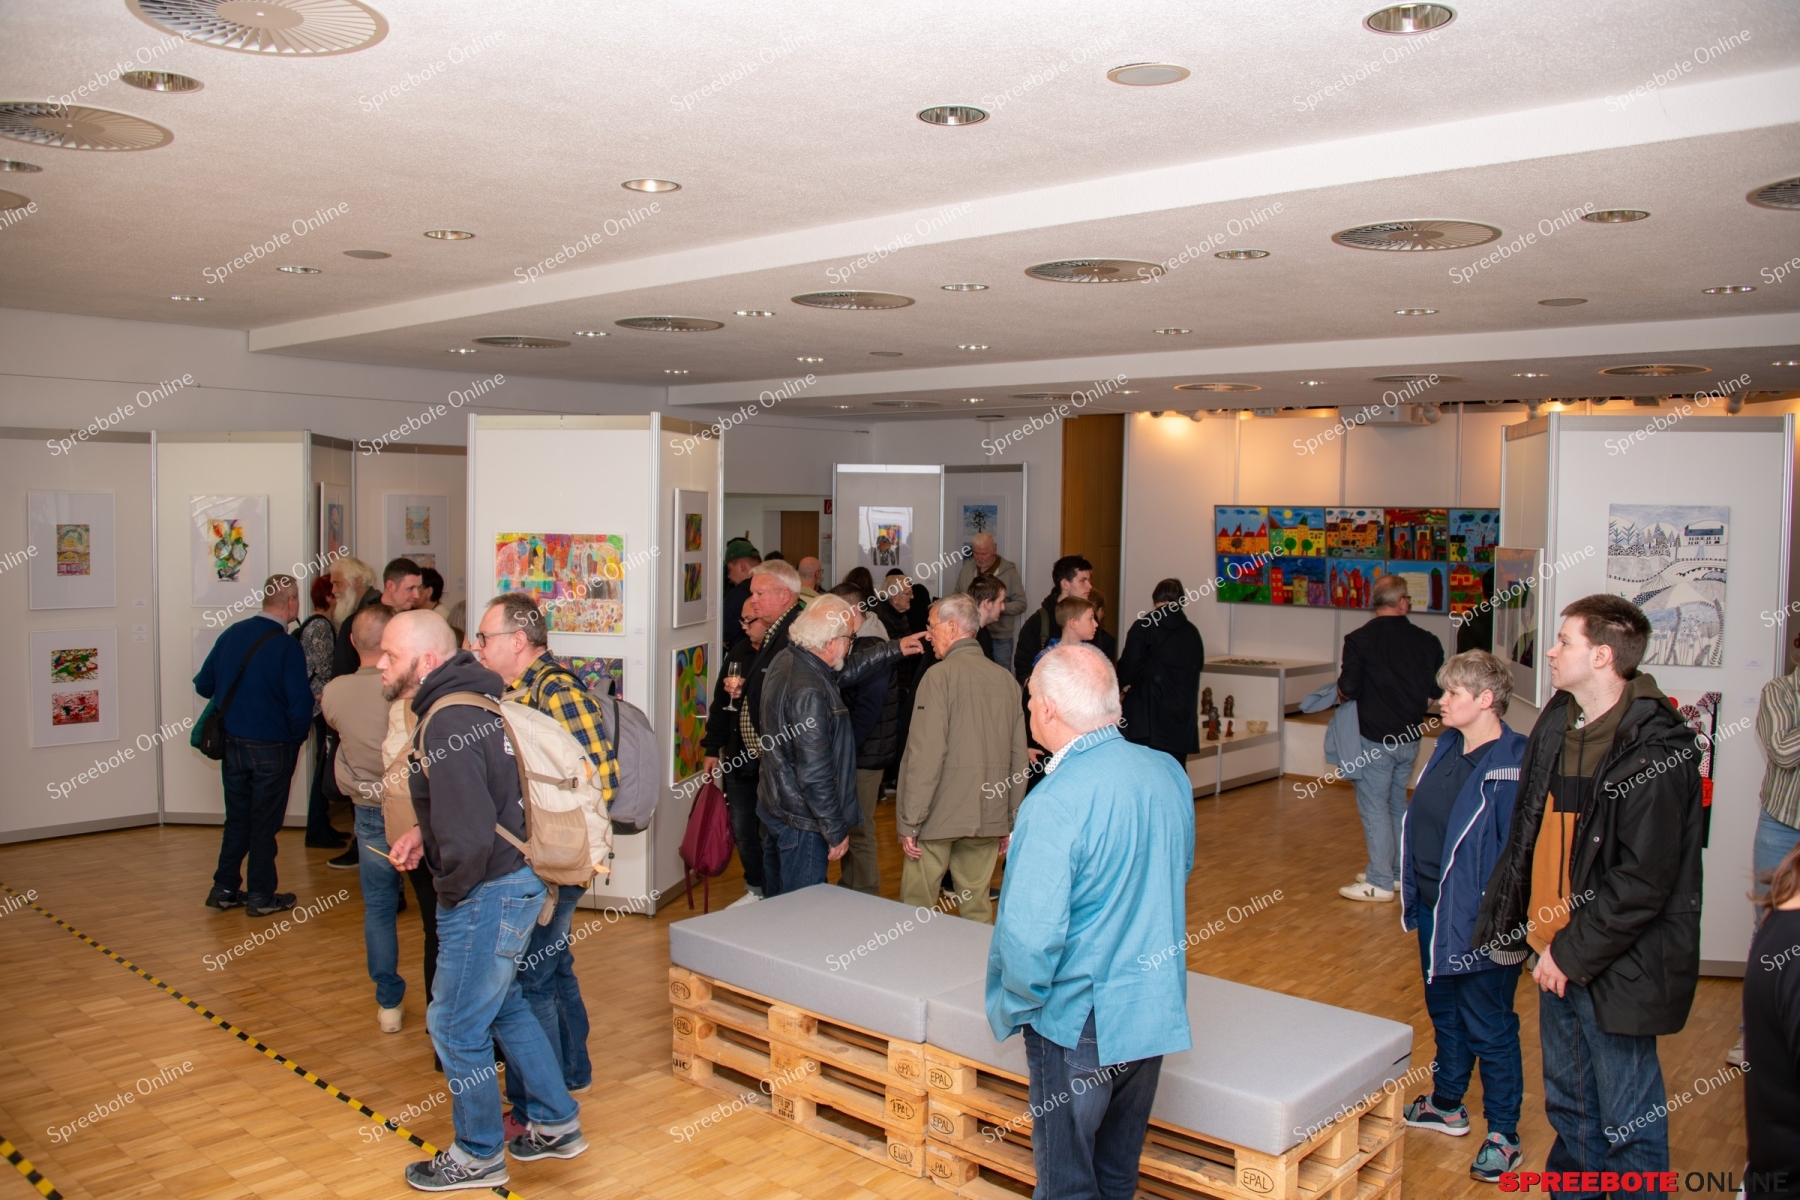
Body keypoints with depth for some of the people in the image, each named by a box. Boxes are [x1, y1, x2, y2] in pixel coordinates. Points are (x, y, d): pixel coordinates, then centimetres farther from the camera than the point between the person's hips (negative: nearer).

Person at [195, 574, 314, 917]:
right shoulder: (287, 647, -17)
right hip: (271, 748, -5)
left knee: (237, 819, 18)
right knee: (264, 823, 7)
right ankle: (261, 895, 15)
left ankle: (224, 889, 24)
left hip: (232, 744, 5)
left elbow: (203, 684, 7)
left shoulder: (231, 634, 0)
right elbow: (301, 704, -21)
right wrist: (298, 735, -2)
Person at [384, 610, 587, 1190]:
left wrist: (450, 890, -12)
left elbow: (470, 838, -31)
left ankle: (478, 1156, 26)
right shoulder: (466, 698, 7)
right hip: (516, 881, 10)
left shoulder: (446, 727, -26)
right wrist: (425, 835, 8)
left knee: (455, 1026, 7)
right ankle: (557, 1124, 37)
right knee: (504, 1006, 23)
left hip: (488, 893, -10)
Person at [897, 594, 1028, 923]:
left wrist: (910, 822, -10)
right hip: (989, 818, 6)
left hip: (939, 818, -5)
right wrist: (1011, 820, 17)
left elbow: (926, 754, -15)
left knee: (916, 911, 4)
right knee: (977, 911, 12)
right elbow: (1018, 757, 9)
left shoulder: (940, 675, -10)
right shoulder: (1006, 679, 7)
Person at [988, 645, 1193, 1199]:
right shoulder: (1170, 774, -3)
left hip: (1079, 1023, -7)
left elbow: (1031, 938, -27)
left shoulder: (1056, 801, -25)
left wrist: (1014, 1007, -9)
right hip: (1158, 1012, 7)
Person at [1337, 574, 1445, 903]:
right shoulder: (1427, 641, 0)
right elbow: (1435, 691, 6)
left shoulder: (1359, 639, -13)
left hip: (1374, 737, -5)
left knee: (1374, 805, 1)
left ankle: (1380, 882, 3)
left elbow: (1348, 690, -16)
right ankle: (1398, 872, 26)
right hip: (1410, 737, 5)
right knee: (1397, 804, 18)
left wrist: (1340, 692, 7)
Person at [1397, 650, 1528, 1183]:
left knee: (1489, 1028, 7)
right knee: (1444, 1012, 23)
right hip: (1435, 910, 8)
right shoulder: (1447, 747, 4)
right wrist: (1414, 893, 15)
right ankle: (1447, 1105, 41)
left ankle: (1503, 1135, 24)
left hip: (1481, 920, -8)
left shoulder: (1514, 764, -22)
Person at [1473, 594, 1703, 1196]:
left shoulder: (1654, 752, -20)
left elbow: (1642, 883, -21)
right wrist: (1529, 926, 9)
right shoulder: (1557, 722, 5)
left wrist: (1574, 952, -16)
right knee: (1567, 1102, 21)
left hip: (1616, 963, -8)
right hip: (1557, 948, 8)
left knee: (1627, 1121, 6)